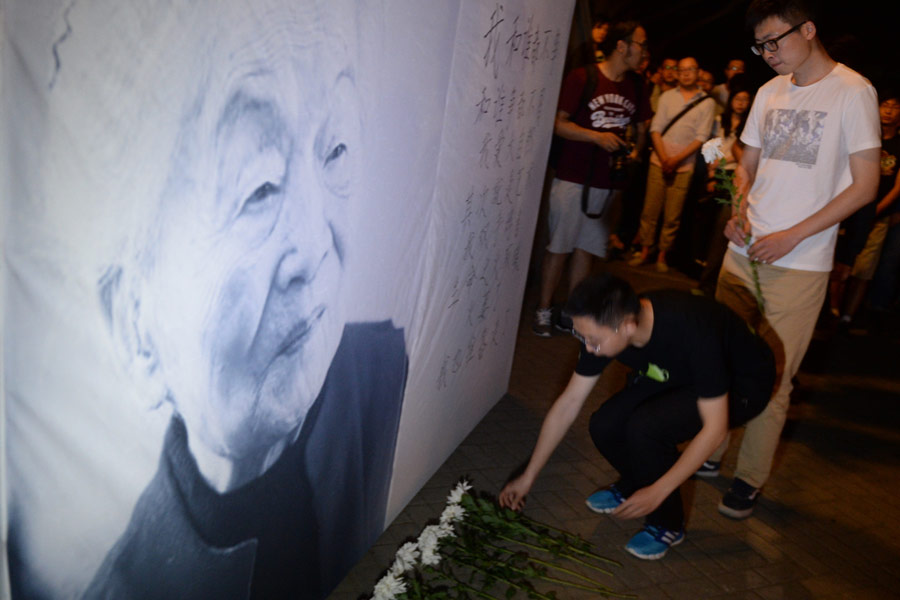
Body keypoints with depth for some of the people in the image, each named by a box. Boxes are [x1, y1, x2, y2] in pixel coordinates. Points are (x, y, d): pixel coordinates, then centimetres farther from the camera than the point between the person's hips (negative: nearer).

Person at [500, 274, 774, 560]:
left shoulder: (692, 332, -39)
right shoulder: (604, 327, -20)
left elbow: (714, 428, -30)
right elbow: (569, 402, -10)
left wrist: (657, 492, -28)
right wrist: (528, 477, -6)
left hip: (741, 386, -5)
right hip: (681, 377, 6)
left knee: (645, 427, -29)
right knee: (604, 426, -16)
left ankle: (667, 524, -2)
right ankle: (633, 485, 18)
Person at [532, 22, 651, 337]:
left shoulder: (636, 86, 11)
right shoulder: (582, 77, -6)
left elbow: (641, 126, 23)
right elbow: (558, 123, -8)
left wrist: (635, 150, 4)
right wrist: (597, 136, -18)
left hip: (609, 181, 5)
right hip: (573, 177, -5)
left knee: (586, 247, 8)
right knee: (559, 247, 0)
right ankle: (543, 311, 11)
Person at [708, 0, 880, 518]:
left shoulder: (853, 91, -7)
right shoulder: (770, 92, 11)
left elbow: (865, 185, -9)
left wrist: (791, 236, -15)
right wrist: (738, 210, -1)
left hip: (800, 264, -6)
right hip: (744, 252, 6)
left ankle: (750, 480, 13)